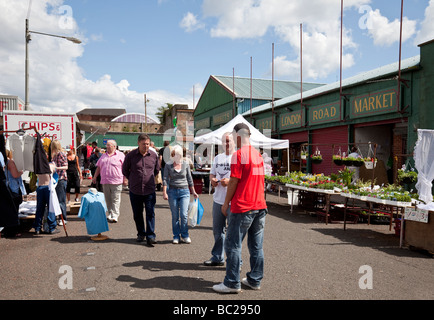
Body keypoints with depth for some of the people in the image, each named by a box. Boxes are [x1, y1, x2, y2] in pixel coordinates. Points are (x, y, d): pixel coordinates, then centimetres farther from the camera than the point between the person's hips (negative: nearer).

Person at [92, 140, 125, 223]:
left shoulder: (120, 155, 1)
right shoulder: (104, 156, 18)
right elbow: (98, 167, 23)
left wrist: (125, 179, -7)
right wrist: (95, 177, 20)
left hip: (116, 182, -5)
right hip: (105, 181, 6)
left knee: (115, 199, -6)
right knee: (108, 199, 10)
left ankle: (115, 216, -7)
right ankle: (110, 213, 20)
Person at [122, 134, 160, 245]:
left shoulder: (154, 155, 1)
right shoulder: (131, 155, -4)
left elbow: (157, 170, 17)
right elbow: (124, 170, 9)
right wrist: (133, 180, 11)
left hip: (150, 190, 0)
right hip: (135, 190, 0)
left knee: (150, 213, -4)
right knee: (137, 214, 11)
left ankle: (150, 236, 2)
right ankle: (141, 233, 27)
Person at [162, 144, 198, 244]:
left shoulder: (186, 165, 5)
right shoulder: (168, 165, 1)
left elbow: (190, 179, 12)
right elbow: (165, 179, -3)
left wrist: (193, 192, 13)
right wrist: (164, 192, -13)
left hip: (184, 192, 0)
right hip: (172, 191, 0)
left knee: (184, 214, -7)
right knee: (175, 216, 5)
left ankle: (185, 235, 8)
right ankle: (176, 236, 17)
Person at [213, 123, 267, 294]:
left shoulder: (238, 154, -12)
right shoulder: (258, 154, 12)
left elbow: (234, 182, -12)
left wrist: (226, 203, -2)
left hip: (242, 208, -8)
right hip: (260, 206, 8)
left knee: (233, 245, 2)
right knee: (256, 246, 12)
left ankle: (232, 283, 8)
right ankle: (255, 280, 21)